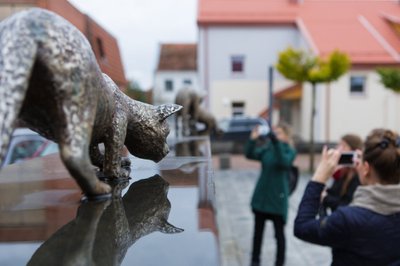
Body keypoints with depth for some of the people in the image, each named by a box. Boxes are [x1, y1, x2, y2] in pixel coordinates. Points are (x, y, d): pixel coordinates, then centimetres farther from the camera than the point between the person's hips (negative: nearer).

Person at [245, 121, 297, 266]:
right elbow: (249, 154, -8)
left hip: (277, 198, -4)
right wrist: (252, 139, -22)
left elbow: (284, 162, -27)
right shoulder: (266, 148, 4)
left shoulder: (290, 151, -6)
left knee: (279, 233, 7)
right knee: (258, 231, 13)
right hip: (261, 196, 4)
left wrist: (276, 143, -36)